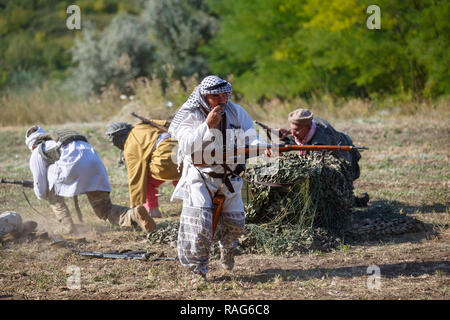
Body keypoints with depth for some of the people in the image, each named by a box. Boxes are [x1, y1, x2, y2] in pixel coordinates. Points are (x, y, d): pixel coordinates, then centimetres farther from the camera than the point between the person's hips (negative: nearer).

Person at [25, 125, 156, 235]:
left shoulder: (36, 155, 22)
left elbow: (41, 192, 20)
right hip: (95, 161, 6)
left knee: (51, 191, 24)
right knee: (104, 211, 11)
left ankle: (67, 226, 17)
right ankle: (134, 214, -17)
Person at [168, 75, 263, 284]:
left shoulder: (235, 112, -3)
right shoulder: (190, 116, -14)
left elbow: (250, 140, -8)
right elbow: (187, 147, -26)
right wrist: (207, 125, -34)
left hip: (228, 178, 4)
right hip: (199, 177, -4)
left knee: (235, 222, 11)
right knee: (200, 222, -16)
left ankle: (227, 247, 47)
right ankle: (198, 270, -2)